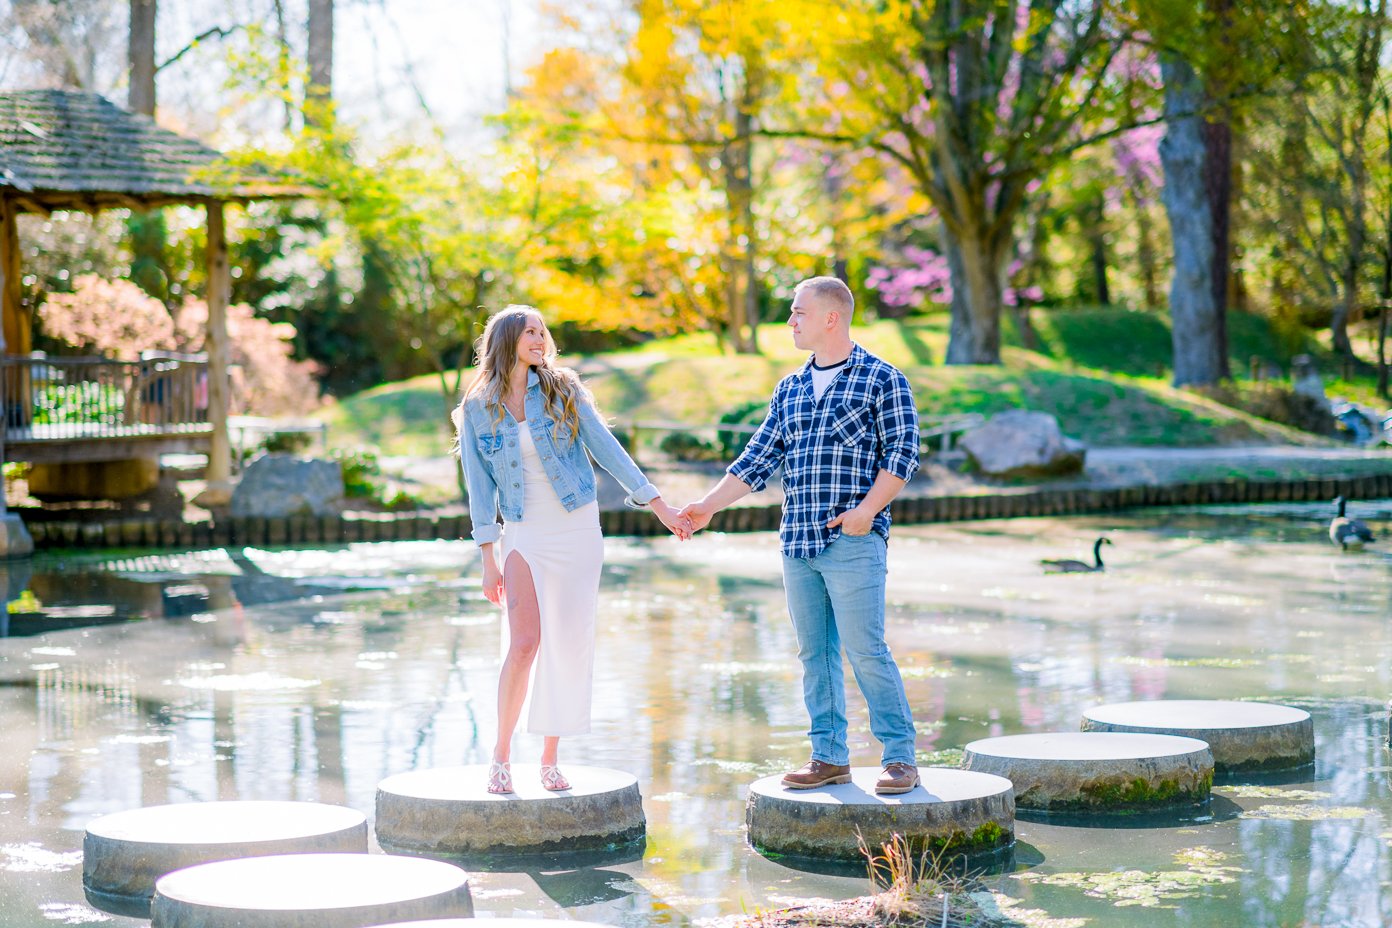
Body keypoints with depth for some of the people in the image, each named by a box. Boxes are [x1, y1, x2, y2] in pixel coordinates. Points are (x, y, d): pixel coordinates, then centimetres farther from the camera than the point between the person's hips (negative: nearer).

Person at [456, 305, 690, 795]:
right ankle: (501, 754, -1)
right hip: (523, 535, -1)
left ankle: (550, 759, 11)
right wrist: (488, 560, -3)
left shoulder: (563, 390, 1)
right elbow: (479, 485, 1)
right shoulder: (478, 409, 1)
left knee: (569, 644, 1)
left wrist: (658, 505, -5)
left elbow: (607, 449, 0)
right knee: (525, 642, -15)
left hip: (577, 530, 1)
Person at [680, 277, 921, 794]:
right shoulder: (789, 390, 17)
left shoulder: (881, 379, -1)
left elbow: (903, 451, -6)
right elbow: (758, 459, 17)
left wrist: (867, 509, -17)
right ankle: (830, 757, 14)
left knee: (866, 650, -10)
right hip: (797, 541, 6)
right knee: (814, 653, 7)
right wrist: (709, 505, 10)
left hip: (852, 540, -6)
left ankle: (900, 757, -4)